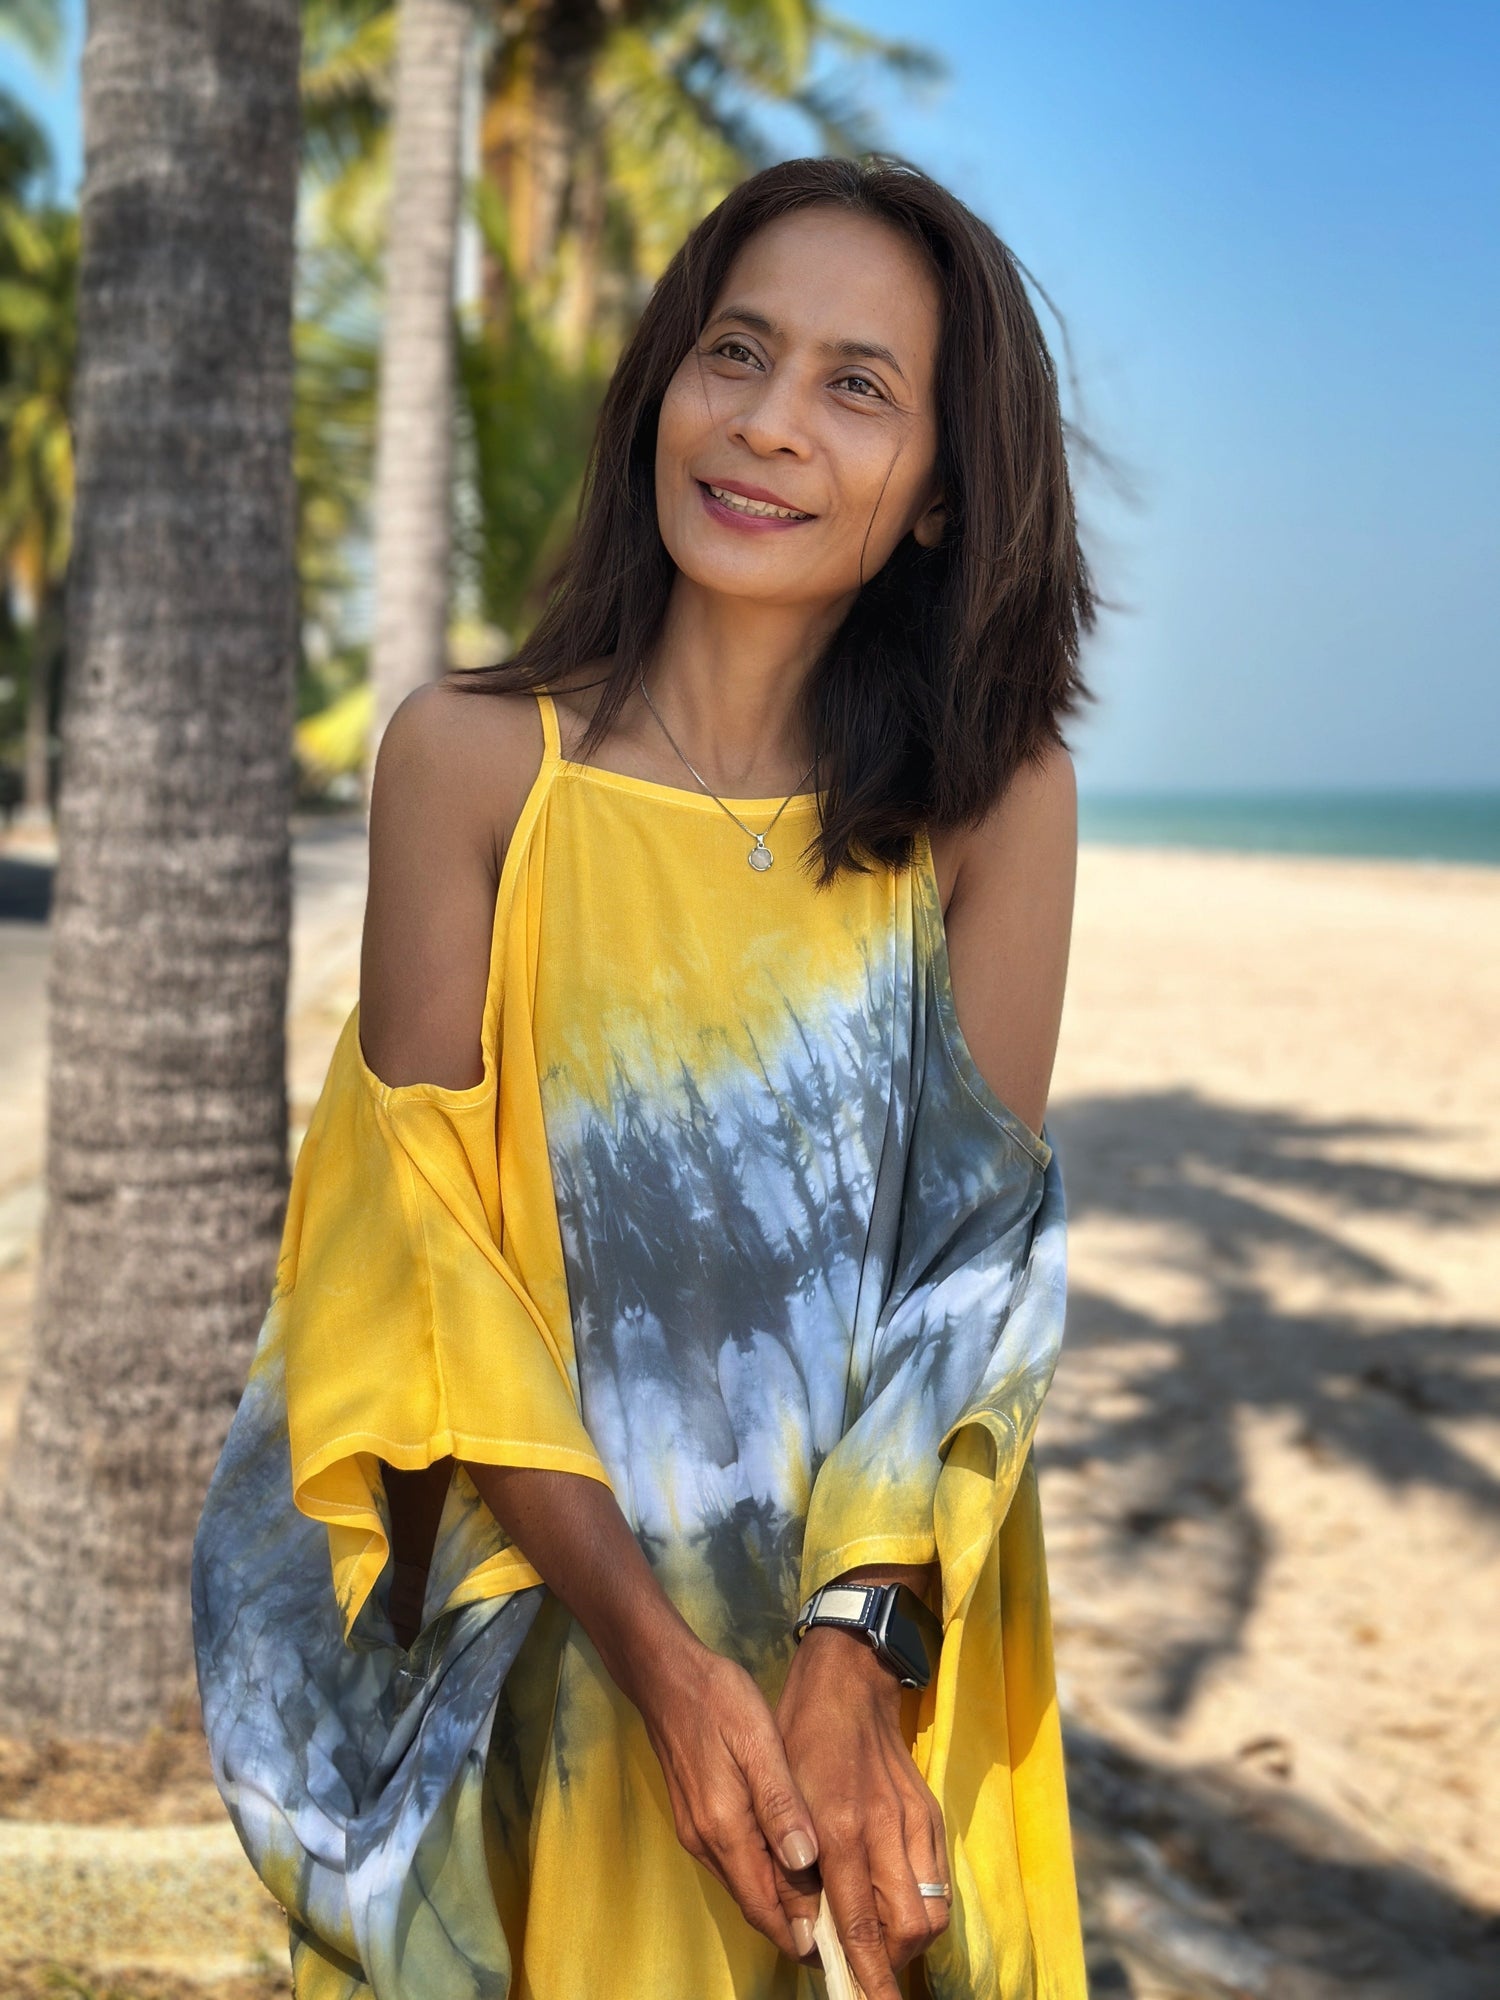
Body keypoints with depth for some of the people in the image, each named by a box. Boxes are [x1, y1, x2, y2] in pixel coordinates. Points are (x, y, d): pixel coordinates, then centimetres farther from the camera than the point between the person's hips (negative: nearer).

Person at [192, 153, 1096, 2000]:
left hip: (895, 1652, 1)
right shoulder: (470, 759, -9)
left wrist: (857, 1647, -22)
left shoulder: (997, 800, -6)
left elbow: (982, 1249, -9)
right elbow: (429, 1246, -11)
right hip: (556, 1628, -1)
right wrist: (659, 1657, -19)